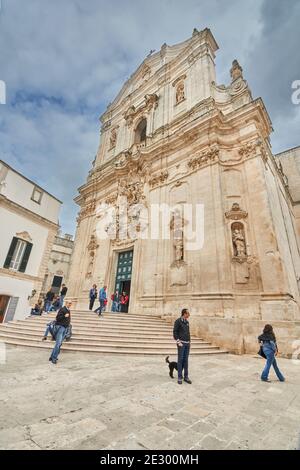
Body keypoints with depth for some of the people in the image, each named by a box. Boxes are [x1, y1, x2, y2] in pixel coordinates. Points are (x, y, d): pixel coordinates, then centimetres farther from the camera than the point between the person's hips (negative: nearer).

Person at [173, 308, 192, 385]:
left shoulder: (187, 322, 10)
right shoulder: (178, 321, -13)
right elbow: (174, 332, -13)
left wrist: (189, 341, 12)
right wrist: (178, 342, -15)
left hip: (187, 343, 6)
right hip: (181, 343, -6)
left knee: (186, 360, 11)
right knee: (180, 360, 2)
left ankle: (186, 377, 18)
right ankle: (180, 377, 12)